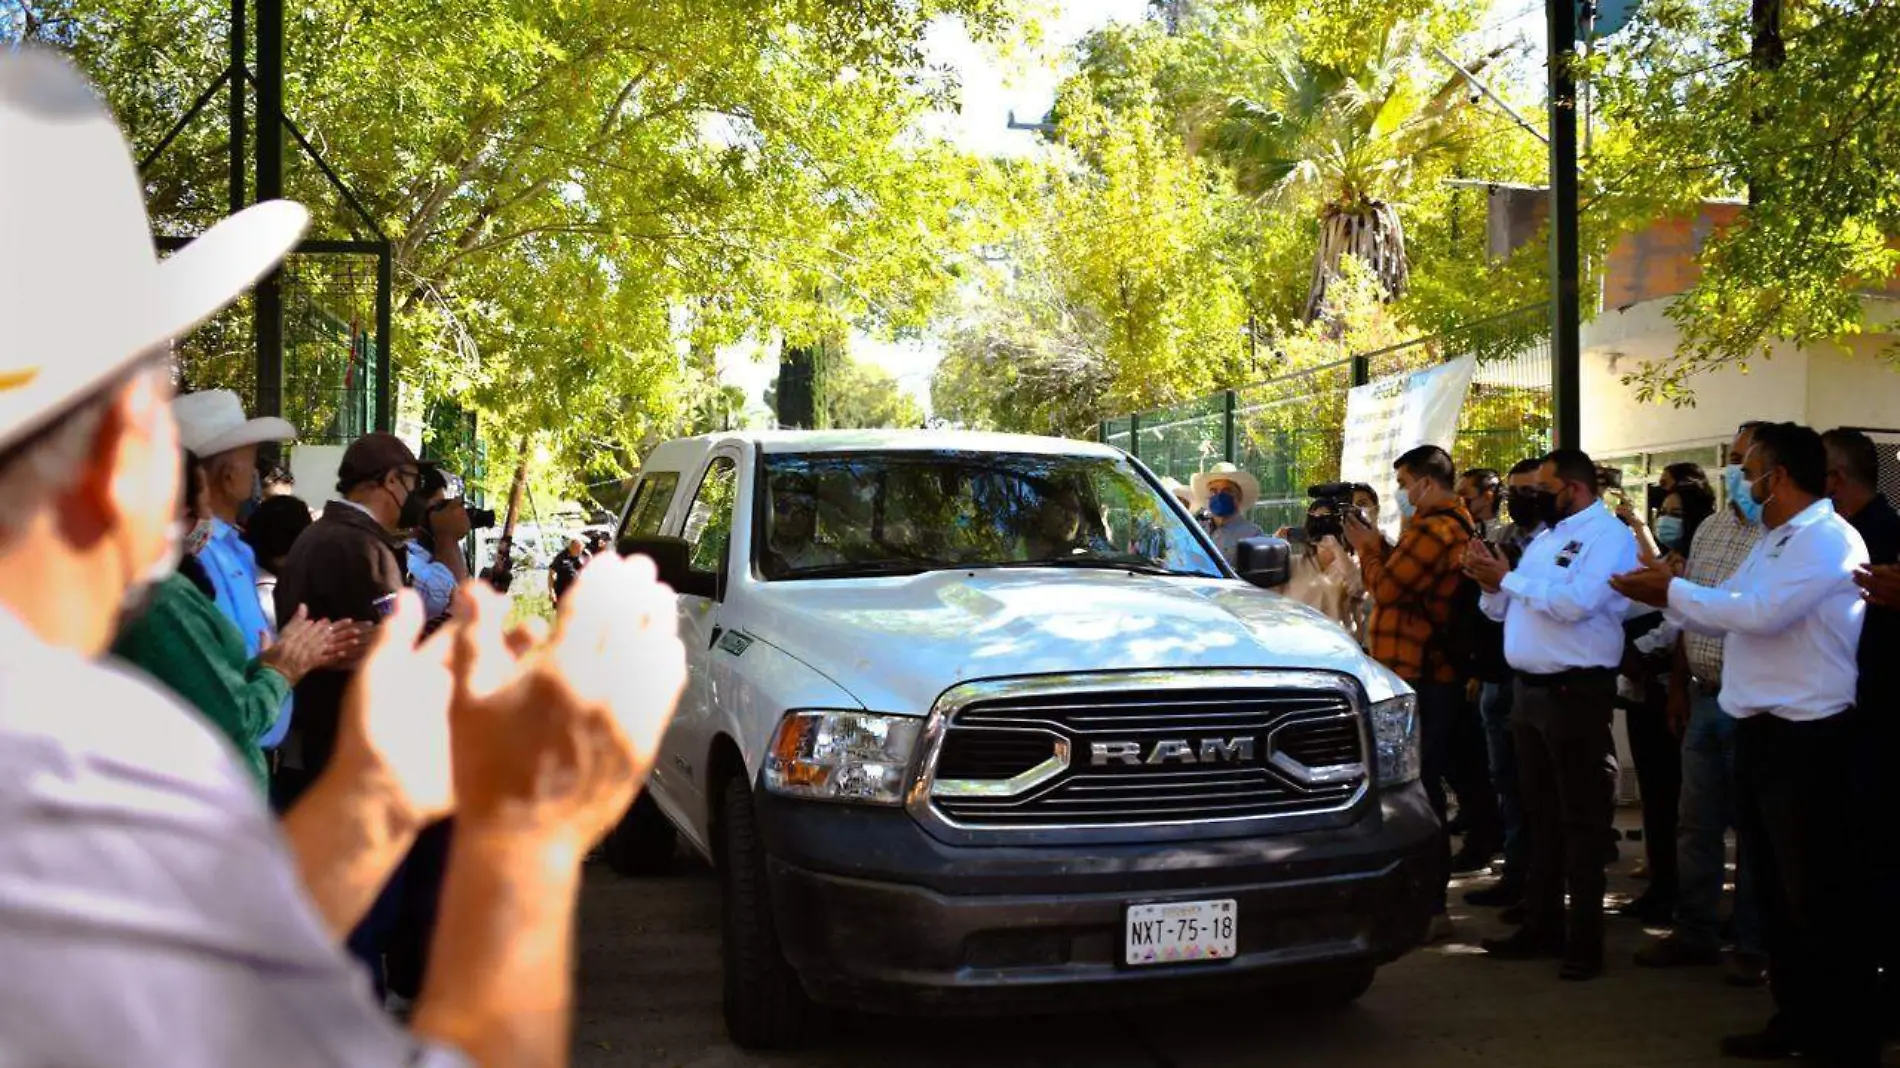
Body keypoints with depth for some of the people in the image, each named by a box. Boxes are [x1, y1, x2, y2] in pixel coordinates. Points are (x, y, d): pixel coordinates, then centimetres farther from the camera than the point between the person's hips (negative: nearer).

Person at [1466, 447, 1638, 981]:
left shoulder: (1608, 535, -9)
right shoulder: (1544, 537, 16)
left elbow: (1574, 602, -25)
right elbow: (1505, 610, 18)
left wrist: (1508, 578, -15)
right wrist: (1492, 584, -2)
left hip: (1576, 692, -9)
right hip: (1529, 690, 9)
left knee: (1581, 820, -1)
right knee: (1540, 815, 15)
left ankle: (1585, 940, 5)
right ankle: (1541, 925, 25)